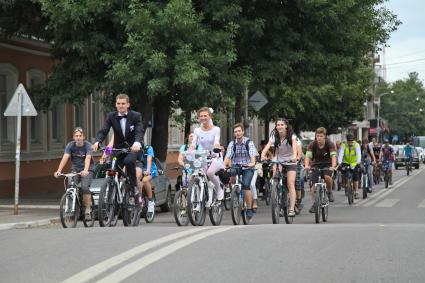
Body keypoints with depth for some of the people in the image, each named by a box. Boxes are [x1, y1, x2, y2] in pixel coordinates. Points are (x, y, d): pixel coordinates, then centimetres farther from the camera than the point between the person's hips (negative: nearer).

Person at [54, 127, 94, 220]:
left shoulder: (88, 146, -15)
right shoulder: (70, 145, -8)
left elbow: (88, 158, -32)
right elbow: (65, 158, -22)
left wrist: (85, 170, -50)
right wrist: (59, 170, -37)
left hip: (87, 170, -3)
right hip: (75, 169, 3)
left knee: (85, 187, -25)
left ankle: (88, 210, -13)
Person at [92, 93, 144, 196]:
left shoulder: (136, 116, -11)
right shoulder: (111, 116, -3)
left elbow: (140, 131, -24)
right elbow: (103, 131, -12)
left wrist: (137, 143, -46)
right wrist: (97, 142, -34)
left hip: (133, 148, -3)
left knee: (128, 161, -33)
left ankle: (134, 186, -19)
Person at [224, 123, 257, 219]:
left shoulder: (249, 142, -4)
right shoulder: (232, 144, 3)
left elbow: (252, 155, -18)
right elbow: (228, 156, -8)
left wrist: (252, 163, -39)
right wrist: (224, 165, -28)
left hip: (247, 167, -2)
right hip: (236, 166, 2)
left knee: (246, 185, -23)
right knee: (231, 172, -32)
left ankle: (249, 209, -14)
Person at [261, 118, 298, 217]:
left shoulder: (291, 135, -12)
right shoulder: (274, 136, -8)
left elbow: (294, 145, -30)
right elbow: (267, 146, -23)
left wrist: (294, 156, -50)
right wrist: (263, 155, -44)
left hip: (290, 161, -2)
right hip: (278, 160, 2)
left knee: (291, 184, -14)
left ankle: (292, 209, -17)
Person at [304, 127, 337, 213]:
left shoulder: (330, 144, -19)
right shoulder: (312, 144, -16)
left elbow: (333, 155, -31)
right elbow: (308, 155, -26)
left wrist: (333, 166, -49)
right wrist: (306, 166, -45)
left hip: (327, 164, -2)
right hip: (316, 164, 2)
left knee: (327, 177, -32)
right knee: (313, 184, -12)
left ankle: (330, 192, -4)